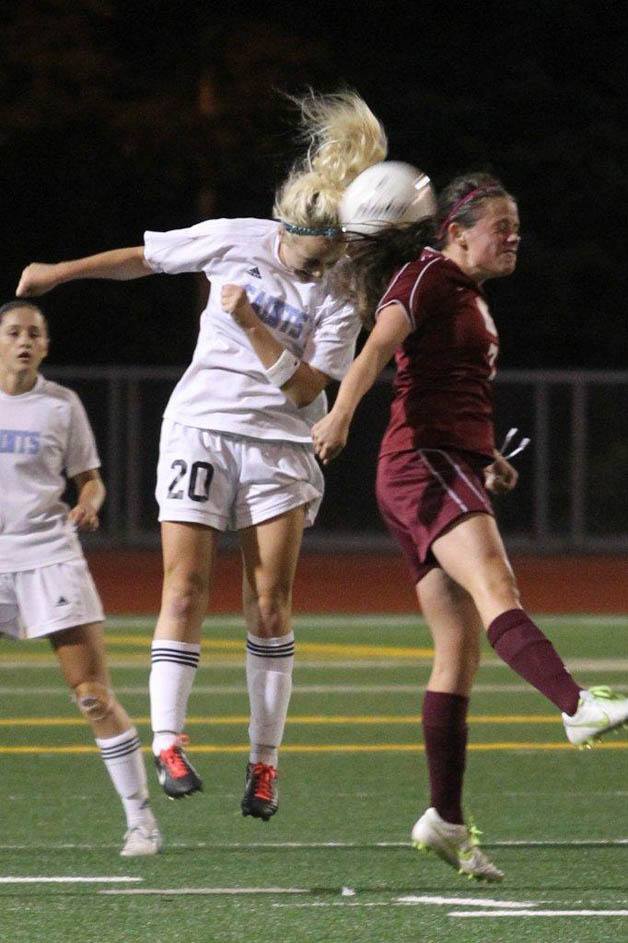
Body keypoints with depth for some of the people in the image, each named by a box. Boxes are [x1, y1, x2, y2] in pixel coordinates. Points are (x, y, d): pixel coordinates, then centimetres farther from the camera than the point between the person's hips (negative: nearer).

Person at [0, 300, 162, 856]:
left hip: (48, 555, -1)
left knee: (94, 694, -7)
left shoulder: (61, 405, 4)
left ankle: (140, 816, -2)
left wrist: (89, 504, -11)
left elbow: (90, 479, 10)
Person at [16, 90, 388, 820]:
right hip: (199, 429, 0)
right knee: (185, 589, -10)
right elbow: (146, 258, 11)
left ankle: (265, 759, 5)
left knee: (269, 602, -2)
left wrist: (253, 326, -19)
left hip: (280, 445, 0)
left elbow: (303, 388, -11)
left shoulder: (343, 294, -5)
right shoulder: (236, 241, -3)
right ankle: (167, 743, -12)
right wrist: (62, 271, 8)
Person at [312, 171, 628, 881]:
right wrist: (341, 414, -36)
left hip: (452, 469, 10)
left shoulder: (470, 298, 25)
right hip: (422, 463, -10)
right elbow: (379, 346, -20)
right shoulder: (431, 275, -3)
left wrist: (487, 459, 23)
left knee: (460, 650, 7)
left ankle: (446, 822, 9)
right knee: (495, 591, -31)